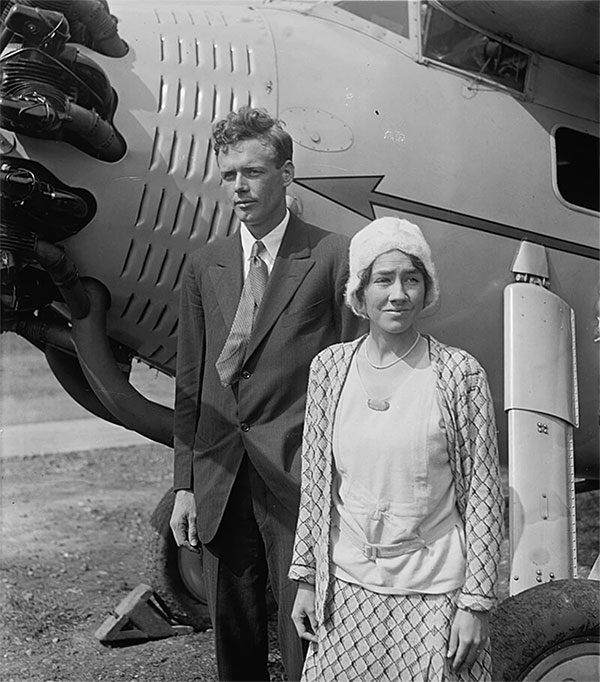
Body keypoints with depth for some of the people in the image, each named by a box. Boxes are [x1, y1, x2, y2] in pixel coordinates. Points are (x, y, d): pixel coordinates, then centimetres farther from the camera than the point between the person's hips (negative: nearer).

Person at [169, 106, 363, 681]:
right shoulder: (204, 267, 10)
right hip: (219, 478, 5)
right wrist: (184, 483, 7)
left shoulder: (333, 257, -3)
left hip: (300, 481, -4)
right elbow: (189, 383, 11)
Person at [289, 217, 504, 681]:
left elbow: (483, 495, -7)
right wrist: (305, 578, 6)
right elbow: (315, 483, 5)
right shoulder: (330, 367, -1)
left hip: (434, 591, -2)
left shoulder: (459, 373, -10)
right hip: (347, 587, 3)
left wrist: (476, 602, -8)